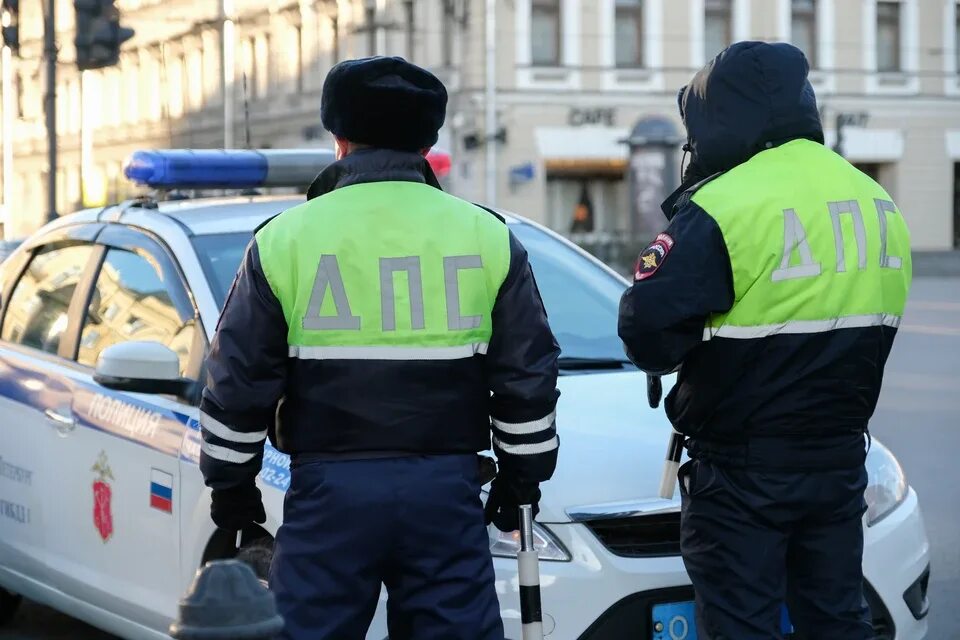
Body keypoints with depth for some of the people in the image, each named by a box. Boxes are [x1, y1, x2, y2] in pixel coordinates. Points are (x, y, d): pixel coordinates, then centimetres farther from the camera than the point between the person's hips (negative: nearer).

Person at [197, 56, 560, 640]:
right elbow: (529, 375, 9)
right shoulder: (488, 237, 5)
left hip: (330, 488, -1)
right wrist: (522, 476, 20)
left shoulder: (284, 239, 1)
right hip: (446, 486, 1)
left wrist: (230, 482, 15)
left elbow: (239, 378, 3)